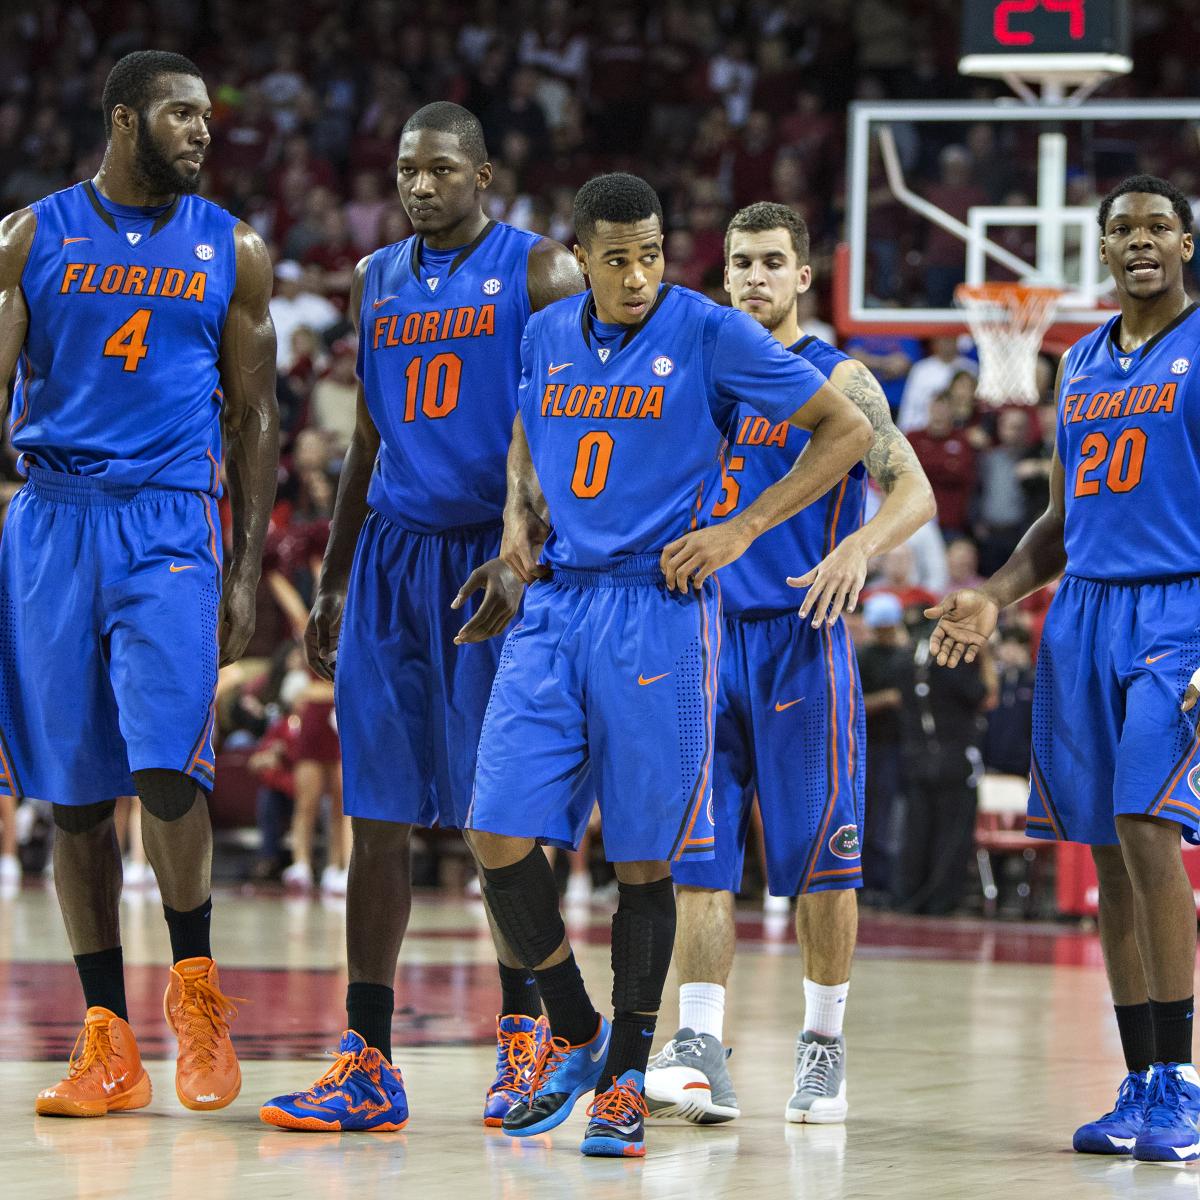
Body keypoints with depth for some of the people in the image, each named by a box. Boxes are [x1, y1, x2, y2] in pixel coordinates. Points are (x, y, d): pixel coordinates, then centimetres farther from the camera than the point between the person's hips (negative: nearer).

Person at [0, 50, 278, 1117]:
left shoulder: (231, 250, 8)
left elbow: (255, 419, 10)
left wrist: (248, 573, 2)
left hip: (168, 520, -1)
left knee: (165, 767, -17)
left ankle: (195, 988, 6)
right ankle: (108, 1044, 9)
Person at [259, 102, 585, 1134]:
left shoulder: (540, 272, -3)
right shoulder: (378, 281, 15)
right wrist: (332, 582, 18)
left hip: (493, 558, -5)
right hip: (391, 556, 5)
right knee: (378, 815, 0)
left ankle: (524, 1032, 15)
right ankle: (367, 1063, 1)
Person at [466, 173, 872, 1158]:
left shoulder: (712, 335, -5)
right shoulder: (549, 336, 10)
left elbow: (847, 430, -2)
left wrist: (742, 530, -8)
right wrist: (519, 511, 10)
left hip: (657, 609, -4)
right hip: (554, 605, 4)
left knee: (643, 859, 0)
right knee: (500, 833, -5)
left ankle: (625, 1078, 12)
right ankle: (573, 1036, 14)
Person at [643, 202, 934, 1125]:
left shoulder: (837, 380, -1)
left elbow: (915, 492, -10)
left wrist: (860, 547, -29)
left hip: (801, 640, -4)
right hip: (708, 632, 4)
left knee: (818, 856, -1)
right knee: (698, 855, -2)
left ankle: (824, 1048, 11)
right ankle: (700, 1053, -3)